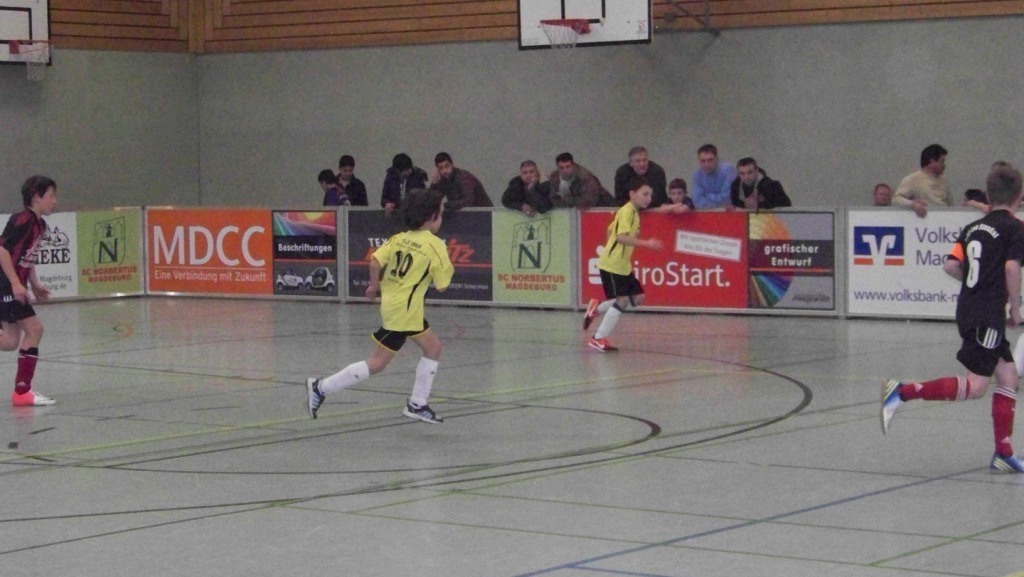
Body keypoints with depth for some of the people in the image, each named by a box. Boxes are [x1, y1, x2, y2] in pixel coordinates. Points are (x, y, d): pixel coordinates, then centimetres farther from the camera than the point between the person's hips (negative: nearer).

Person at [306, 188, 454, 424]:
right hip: (404, 311, -8)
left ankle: (417, 404, 17)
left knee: (433, 347, 17)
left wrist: (374, 286, 9)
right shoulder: (435, 245, -9)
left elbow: (375, 260, -6)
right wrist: (448, 270, 11)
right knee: (377, 363, -3)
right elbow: (441, 285, -8)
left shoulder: (399, 238, 7)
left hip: (390, 303, 8)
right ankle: (322, 387, -3)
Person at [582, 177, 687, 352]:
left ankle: (597, 309, 19)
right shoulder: (626, 212, -16)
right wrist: (646, 243, -32)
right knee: (622, 300, -11)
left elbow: (611, 229, 21)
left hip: (623, 265, 10)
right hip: (612, 265, -10)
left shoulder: (634, 212, 12)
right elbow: (621, 237, -28)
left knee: (637, 298, 8)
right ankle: (598, 338, -2)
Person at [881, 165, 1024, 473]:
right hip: (988, 314, -8)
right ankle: (903, 392, -18)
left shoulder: (973, 228, 14)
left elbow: (951, 265, 6)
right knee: (975, 386, -9)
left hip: (968, 309, 8)